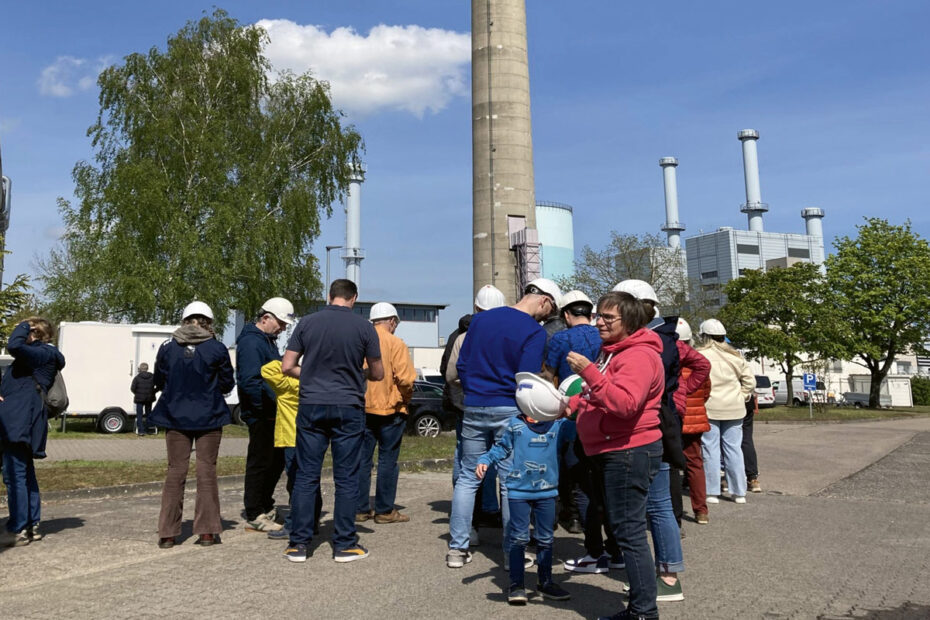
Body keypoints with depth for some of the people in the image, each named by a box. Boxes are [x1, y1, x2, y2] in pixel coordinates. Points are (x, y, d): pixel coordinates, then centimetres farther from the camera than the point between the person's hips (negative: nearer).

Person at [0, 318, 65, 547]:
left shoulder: (44, 353, -8)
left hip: (22, 420, -10)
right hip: (19, 419, 10)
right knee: (26, 475, 13)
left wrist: (24, 326, -7)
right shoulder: (34, 355, 21)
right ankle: (31, 526, 19)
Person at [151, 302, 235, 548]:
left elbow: (159, 382, 6)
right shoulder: (217, 349, -7)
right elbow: (227, 384, 0)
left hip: (176, 417, 2)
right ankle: (207, 531, 7)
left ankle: (167, 533, 11)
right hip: (209, 417, -1)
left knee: (176, 471, 8)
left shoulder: (167, 348, -2)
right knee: (207, 470, 6)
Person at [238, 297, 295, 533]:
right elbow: (250, 382, -25)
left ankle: (264, 505, 30)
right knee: (260, 462, -2)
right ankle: (254, 516, 9)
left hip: (270, 414, 10)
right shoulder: (250, 342, -16)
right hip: (259, 414, -10)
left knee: (276, 460, 16)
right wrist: (273, 402, -25)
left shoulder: (267, 341, 17)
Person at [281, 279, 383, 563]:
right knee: (346, 479, 6)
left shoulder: (307, 323, 1)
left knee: (306, 476, 8)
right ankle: (344, 545, 12)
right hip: (348, 409, -1)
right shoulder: (363, 327, -3)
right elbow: (378, 374, 3)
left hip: (311, 406, 2)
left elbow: (287, 366, 2)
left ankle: (298, 544, 12)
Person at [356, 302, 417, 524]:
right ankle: (384, 510, 8)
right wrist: (404, 398, 2)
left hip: (362, 408, 5)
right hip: (389, 409, -4)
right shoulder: (395, 343, -10)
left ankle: (360, 509, 16)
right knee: (387, 460, 4)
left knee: (362, 459, 10)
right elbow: (405, 379, -16)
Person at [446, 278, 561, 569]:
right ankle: (512, 552, 14)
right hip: (509, 412, -5)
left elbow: (461, 365, 10)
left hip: (474, 409, 5)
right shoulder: (534, 332, -9)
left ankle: (457, 548, 14)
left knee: (467, 477, 11)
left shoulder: (481, 319, 9)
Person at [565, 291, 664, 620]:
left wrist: (589, 372, -32)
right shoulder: (612, 350, 17)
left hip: (629, 452, -11)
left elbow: (624, 403, -30)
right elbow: (598, 394, 28)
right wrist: (572, 403, 10)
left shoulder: (639, 356, -16)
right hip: (609, 452, 11)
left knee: (629, 533, -7)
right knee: (623, 530, 16)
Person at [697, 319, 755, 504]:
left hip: (709, 408, -4)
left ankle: (712, 492, 5)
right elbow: (750, 381, 9)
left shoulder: (700, 355, -7)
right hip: (734, 409, 4)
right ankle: (739, 492, 14)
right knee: (734, 448, 10)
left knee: (710, 449, 2)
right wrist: (741, 398, 14)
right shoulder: (735, 356, 9)